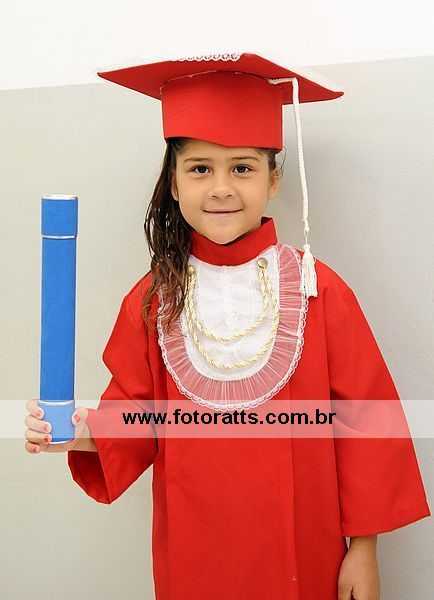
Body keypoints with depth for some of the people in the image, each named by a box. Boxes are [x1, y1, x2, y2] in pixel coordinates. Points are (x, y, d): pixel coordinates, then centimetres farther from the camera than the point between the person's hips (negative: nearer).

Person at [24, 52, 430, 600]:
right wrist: (87, 432, -18)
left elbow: (364, 418, -8)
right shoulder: (153, 299, -5)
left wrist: (364, 546, -6)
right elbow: (138, 414, 3)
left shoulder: (318, 289, -12)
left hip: (302, 553, -1)